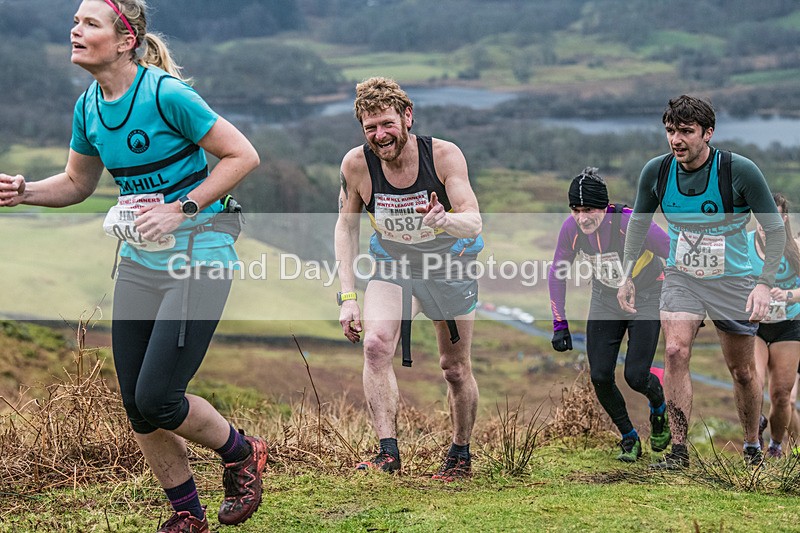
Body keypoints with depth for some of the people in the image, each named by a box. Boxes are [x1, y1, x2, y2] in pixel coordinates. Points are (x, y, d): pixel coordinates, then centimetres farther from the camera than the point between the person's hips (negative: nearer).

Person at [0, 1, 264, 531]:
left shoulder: (165, 94, -18)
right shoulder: (89, 105, 4)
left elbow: (243, 155, -14)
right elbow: (77, 183, 18)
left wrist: (181, 209, -19)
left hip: (198, 258, -7)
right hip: (138, 262, 7)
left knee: (157, 399, -11)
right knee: (136, 406, 6)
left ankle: (243, 454, 19)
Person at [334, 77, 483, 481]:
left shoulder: (444, 155, -26)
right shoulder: (357, 164, -21)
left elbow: (474, 223, -27)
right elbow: (346, 225, -6)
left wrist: (445, 220, -52)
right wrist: (347, 297, -10)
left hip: (450, 265, -1)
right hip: (392, 265, 1)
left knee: (455, 369, 6)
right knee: (375, 346, -25)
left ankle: (461, 453, 28)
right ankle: (388, 451, -25)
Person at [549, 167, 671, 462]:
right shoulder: (571, 228, -18)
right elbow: (557, 273, -2)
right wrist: (559, 324, -3)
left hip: (646, 301, -4)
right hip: (605, 302, 4)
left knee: (635, 377, -13)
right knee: (600, 377, -7)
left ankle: (659, 406, 24)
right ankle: (629, 439, 15)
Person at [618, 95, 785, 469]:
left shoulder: (740, 171, -19)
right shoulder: (656, 171, -9)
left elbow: (775, 229, -11)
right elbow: (638, 221, 9)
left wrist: (765, 283, -20)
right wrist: (627, 275, 5)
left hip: (732, 281, -2)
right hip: (680, 278, 2)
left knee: (742, 371, 8)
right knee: (675, 351, -20)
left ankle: (753, 448, 30)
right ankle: (678, 451, -16)